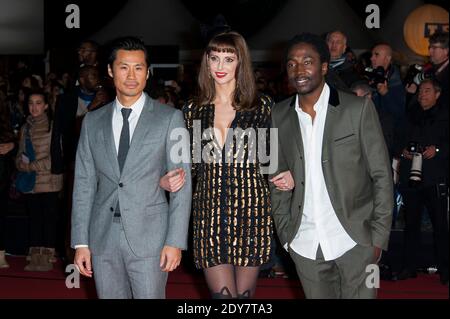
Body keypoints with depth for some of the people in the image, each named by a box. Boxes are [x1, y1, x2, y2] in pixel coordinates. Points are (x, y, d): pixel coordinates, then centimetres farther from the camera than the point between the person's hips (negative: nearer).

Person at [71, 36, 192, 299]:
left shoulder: (170, 118, 0)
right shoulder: (93, 122, 9)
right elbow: (84, 184, 9)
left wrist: (176, 241, -9)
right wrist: (81, 242, 3)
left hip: (149, 237, -3)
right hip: (103, 239, 3)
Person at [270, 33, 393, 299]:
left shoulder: (359, 108, -6)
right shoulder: (279, 116, 3)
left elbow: (382, 175, -4)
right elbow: (278, 178, 10)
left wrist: (379, 235, -8)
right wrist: (285, 233, 6)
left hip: (354, 239, -3)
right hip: (304, 244, 3)